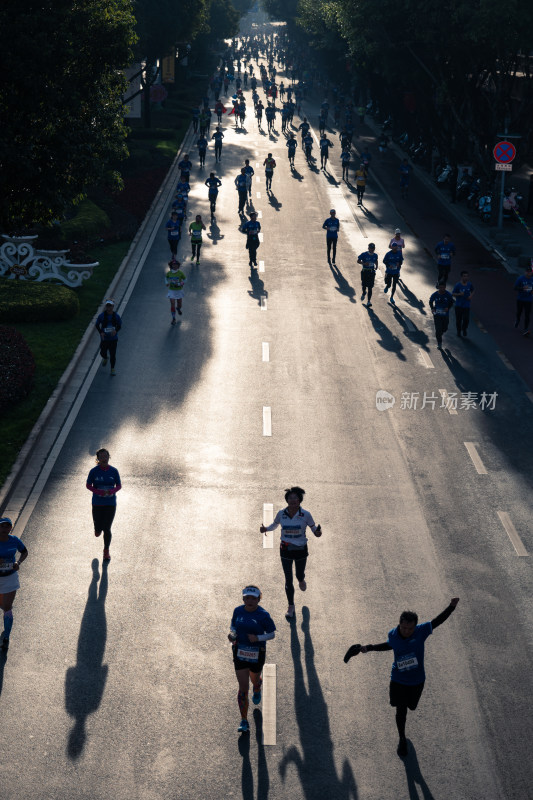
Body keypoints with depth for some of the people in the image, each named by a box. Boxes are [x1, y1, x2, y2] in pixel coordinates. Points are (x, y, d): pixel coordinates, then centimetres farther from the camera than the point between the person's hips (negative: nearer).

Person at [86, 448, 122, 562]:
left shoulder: (113, 471, -3)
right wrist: (98, 491, -19)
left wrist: (113, 491, -19)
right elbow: (88, 485, 0)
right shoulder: (94, 471, -6)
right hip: (97, 504, 0)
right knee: (98, 528, 4)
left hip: (111, 504, 0)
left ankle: (106, 551, 19)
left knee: (107, 529, 0)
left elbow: (119, 485, 3)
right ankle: (98, 529, 44)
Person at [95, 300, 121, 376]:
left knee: (113, 354, 3)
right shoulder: (102, 316, -13)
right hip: (104, 338, 0)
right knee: (103, 352, 11)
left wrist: (116, 330, -19)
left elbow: (119, 325, 3)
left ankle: (113, 368, 23)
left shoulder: (116, 316, -10)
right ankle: (105, 358, 50)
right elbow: (97, 325, -1)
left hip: (113, 338, 0)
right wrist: (101, 332, -18)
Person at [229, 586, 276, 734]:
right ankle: (244, 722, 1)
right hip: (240, 653, 1)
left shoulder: (263, 615, -14)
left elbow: (272, 634, -7)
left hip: (257, 654, -1)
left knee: (255, 679, 23)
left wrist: (258, 638, -24)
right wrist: (232, 634, -9)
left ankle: (257, 689, 64)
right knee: (243, 688, -4)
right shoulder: (238, 611, -3)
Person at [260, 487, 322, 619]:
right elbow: (275, 525, 8)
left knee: (300, 575, 17)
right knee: (288, 580, 3)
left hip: (301, 550, 0)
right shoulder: (281, 514, -9)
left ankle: (301, 580, 59)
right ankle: (291, 606, 21)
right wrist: (266, 529, -11)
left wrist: (318, 532, -25)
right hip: (286, 550, 0)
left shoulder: (305, 515, -14)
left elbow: (313, 527, -2)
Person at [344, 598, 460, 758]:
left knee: (410, 707, 21)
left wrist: (451, 606, -26)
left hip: (417, 680, 1)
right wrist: (369, 647, 7)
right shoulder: (393, 635, -18)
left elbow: (438, 620, -12)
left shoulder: (421, 631, -22)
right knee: (401, 711, 4)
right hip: (398, 680, -1)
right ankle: (402, 740, 30)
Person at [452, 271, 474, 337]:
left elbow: (472, 291, 18)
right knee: (458, 319, 6)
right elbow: (453, 294, -8)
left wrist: (471, 296, -3)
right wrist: (459, 294, -25)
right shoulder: (458, 285, -13)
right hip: (458, 305, -2)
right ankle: (458, 331, 29)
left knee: (466, 319, -7)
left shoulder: (469, 284, -1)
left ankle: (464, 329, 21)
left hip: (466, 305, 2)